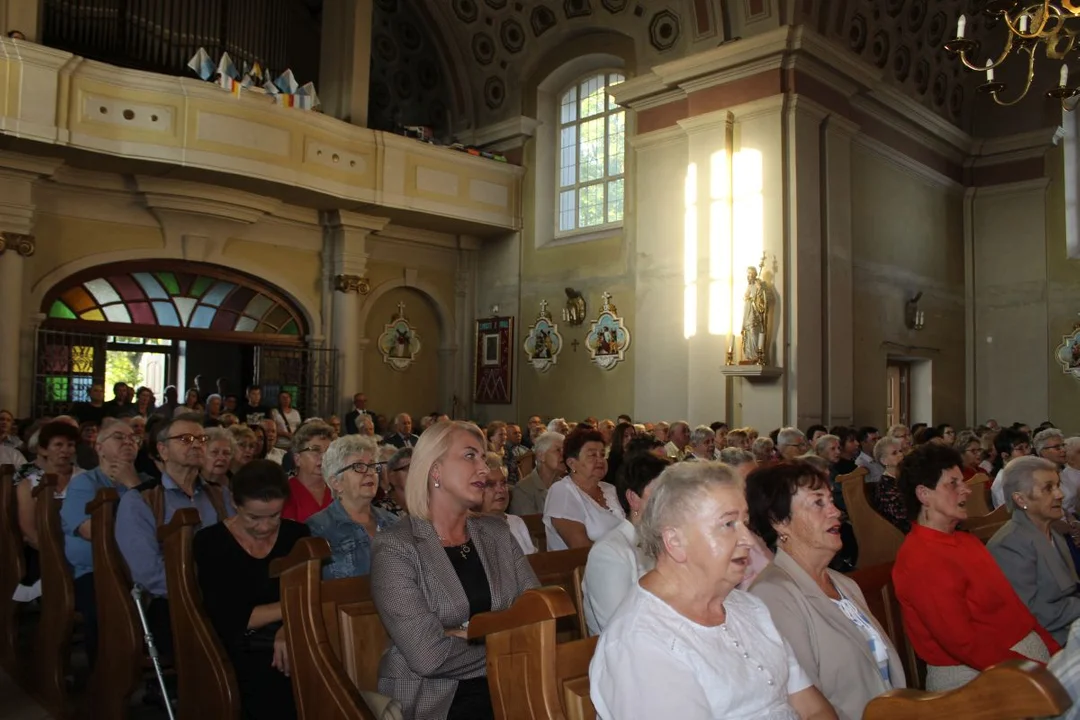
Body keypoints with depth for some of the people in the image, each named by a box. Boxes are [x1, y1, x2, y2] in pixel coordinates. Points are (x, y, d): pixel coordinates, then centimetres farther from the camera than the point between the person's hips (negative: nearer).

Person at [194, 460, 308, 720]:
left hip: (294, 642, 3)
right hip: (243, 653, -3)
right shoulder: (210, 542, 0)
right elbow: (227, 619, -8)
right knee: (280, 698, -31)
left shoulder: (297, 534, 9)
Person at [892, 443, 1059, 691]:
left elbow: (1014, 607, 12)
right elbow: (965, 646, -19)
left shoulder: (967, 541, 14)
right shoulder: (920, 559, -18)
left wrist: (1056, 651, 0)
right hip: (976, 674, -9)